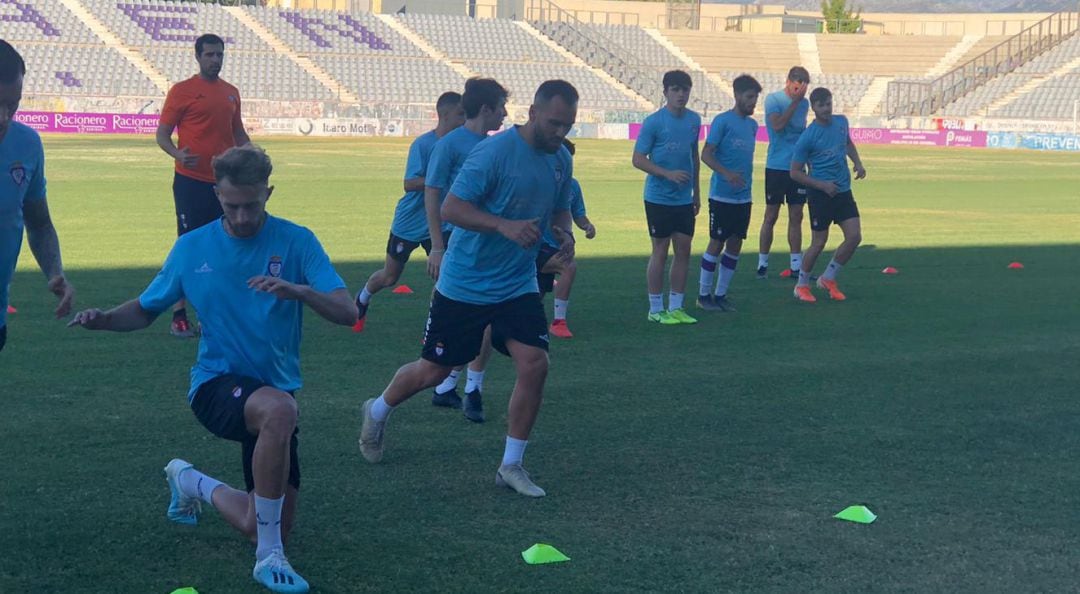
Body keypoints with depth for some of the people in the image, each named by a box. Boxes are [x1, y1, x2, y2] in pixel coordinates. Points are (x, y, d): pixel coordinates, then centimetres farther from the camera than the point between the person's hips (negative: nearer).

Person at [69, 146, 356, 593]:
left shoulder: (296, 241, -6)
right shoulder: (193, 247, 0)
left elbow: (347, 312, -15)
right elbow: (146, 310, 12)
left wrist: (298, 290, -35)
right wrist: (105, 319, -10)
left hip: (276, 391, 2)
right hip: (216, 383, -2)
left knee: (259, 528, 3)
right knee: (278, 409, -39)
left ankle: (191, 483, 36)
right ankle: (269, 557, -27)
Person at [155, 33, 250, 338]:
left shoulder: (231, 93, 14)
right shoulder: (182, 90, -3)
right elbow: (162, 134, -4)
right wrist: (178, 154, -23)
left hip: (224, 182, 6)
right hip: (191, 181, -6)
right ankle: (179, 315, 0)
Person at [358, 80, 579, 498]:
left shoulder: (561, 160, 2)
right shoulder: (495, 151, -21)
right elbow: (451, 208, -22)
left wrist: (563, 232, -5)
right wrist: (506, 225, -34)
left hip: (518, 286, 5)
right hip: (465, 284, -5)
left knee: (534, 364, -11)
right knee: (434, 371, 8)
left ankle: (511, 466, 4)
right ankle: (377, 412, 39)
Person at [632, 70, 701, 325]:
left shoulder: (694, 120, 6)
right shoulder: (653, 122, -11)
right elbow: (638, 159, -10)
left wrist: (696, 192, 17)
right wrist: (668, 174, -21)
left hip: (684, 199, 5)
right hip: (659, 197, -5)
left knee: (684, 250, 7)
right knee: (660, 252, 1)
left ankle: (676, 307, 17)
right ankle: (656, 309, 10)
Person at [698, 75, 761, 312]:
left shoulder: (752, 125, 11)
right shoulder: (722, 121, -10)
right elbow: (706, 155, -14)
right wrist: (727, 174, -27)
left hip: (744, 197, 7)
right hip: (722, 196, -7)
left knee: (735, 245, 8)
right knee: (717, 243, -1)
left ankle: (721, 294, 17)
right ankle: (704, 295, 8)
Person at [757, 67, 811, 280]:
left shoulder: (804, 103, 10)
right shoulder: (773, 99, -7)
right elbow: (778, 125, -23)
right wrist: (795, 102, -20)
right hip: (776, 166, -5)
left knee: (796, 217, 5)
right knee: (771, 216, 0)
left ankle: (796, 266, 9)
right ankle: (762, 263, 7)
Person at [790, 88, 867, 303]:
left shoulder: (841, 122, 2)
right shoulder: (808, 137, -15)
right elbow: (795, 172, -10)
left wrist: (857, 163, 8)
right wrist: (822, 185, -17)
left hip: (843, 191, 6)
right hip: (820, 195, -6)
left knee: (854, 237, -1)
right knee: (819, 242, -1)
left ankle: (828, 278, 17)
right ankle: (802, 285, 19)